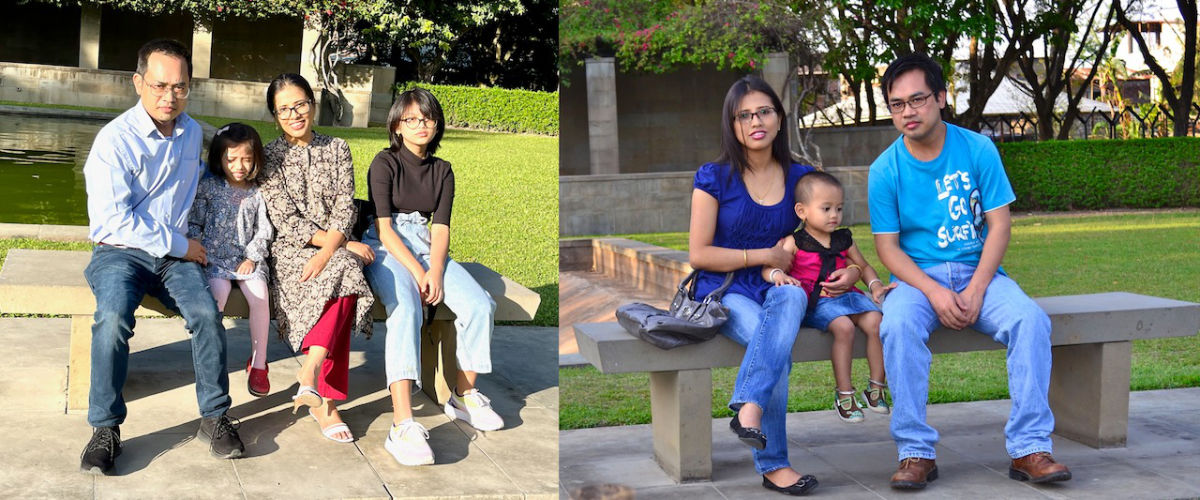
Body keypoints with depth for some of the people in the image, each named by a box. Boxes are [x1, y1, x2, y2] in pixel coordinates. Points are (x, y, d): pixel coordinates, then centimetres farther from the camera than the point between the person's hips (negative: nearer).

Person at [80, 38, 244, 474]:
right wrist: (178, 244, -10)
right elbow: (111, 220, -15)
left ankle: (214, 418, -11)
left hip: (176, 255, 4)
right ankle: (105, 429, -20)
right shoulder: (115, 139, -9)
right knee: (113, 316, -33)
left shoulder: (192, 132, 11)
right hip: (120, 252, -4)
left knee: (207, 314, -24)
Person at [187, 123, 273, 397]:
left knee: (260, 296, -24)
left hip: (246, 258, 1)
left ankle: (258, 363, -11)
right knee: (219, 291, -31)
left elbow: (263, 230, 7)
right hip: (214, 257, -1)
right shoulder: (208, 187, 4)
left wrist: (252, 257, -5)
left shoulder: (257, 193, 7)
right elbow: (194, 223, 6)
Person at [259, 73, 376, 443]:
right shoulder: (270, 157, 3)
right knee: (345, 268, -34)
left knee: (339, 273, -35)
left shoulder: (337, 150, 11)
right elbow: (286, 221, -6)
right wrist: (345, 245, -15)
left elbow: (344, 209, 1)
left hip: (334, 246, 3)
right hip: (290, 251, -2)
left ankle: (310, 374, -37)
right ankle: (326, 400, -35)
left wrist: (328, 251, -19)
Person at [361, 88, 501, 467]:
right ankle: (402, 425, -47)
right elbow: (384, 228, -9)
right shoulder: (385, 163, -1)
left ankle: (464, 396, 1)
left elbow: (441, 227, 4)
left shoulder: (442, 171, 14)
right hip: (386, 249, -5)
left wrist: (435, 271, -15)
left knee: (480, 305, -20)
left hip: (426, 247, 5)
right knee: (406, 308, -36)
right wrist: (417, 272, -20)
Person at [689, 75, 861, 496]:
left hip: (778, 289, 3)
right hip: (725, 292, -2)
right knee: (777, 344, -34)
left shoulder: (800, 177, 9)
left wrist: (852, 271, -7)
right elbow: (698, 255, -4)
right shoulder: (714, 178, -1)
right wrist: (766, 257, -9)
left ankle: (748, 409, -43)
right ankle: (772, 464, -25)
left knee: (793, 296, -37)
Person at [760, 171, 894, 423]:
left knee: (875, 322, -21)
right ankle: (843, 394, -19)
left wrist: (875, 285, 7)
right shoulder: (795, 243, 1)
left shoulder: (843, 240, 16)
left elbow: (863, 266, 26)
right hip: (816, 303, -5)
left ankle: (876, 388, -8)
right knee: (844, 327, -31)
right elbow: (767, 268, -3)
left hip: (846, 296, 5)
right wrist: (778, 275, -26)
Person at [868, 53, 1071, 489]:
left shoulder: (978, 150, 0)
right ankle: (916, 452, -26)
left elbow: (999, 225, -2)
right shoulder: (885, 169, -1)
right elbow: (887, 246, -3)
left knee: (1031, 320, -28)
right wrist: (934, 291, -18)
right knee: (897, 325, -34)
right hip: (917, 277, -1)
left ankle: (1029, 447, -20)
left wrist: (975, 290, -15)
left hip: (979, 272, 1)